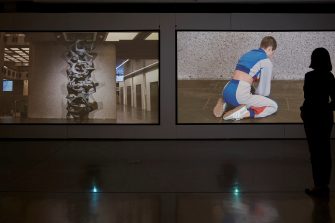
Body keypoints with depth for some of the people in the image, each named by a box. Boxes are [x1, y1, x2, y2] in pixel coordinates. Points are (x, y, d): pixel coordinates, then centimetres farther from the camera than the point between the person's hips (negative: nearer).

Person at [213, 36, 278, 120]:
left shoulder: (248, 54, 23)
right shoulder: (266, 61, 0)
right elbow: (263, 91, 1)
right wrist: (254, 95, 21)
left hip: (226, 92, 8)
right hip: (239, 95, -8)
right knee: (274, 106, 6)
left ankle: (223, 101, 12)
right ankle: (243, 113, -14)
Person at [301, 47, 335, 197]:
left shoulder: (310, 76, -15)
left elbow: (309, 99, -18)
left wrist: (304, 111, -2)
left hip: (313, 118, -6)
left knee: (316, 152, 0)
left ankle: (319, 186, 5)